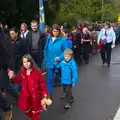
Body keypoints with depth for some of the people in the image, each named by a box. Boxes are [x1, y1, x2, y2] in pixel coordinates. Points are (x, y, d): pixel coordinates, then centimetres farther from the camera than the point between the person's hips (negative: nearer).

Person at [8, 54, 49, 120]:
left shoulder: (37, 71, -16)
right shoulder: (22, 72, -4)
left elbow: (42, 83, -11)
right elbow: (18, 80, 13)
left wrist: (45, 93, -14)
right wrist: (13, 77, -7)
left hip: (35, 95, -4)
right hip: (26, 95, 4)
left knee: (35, 113, 11)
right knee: (27, 111, 17)